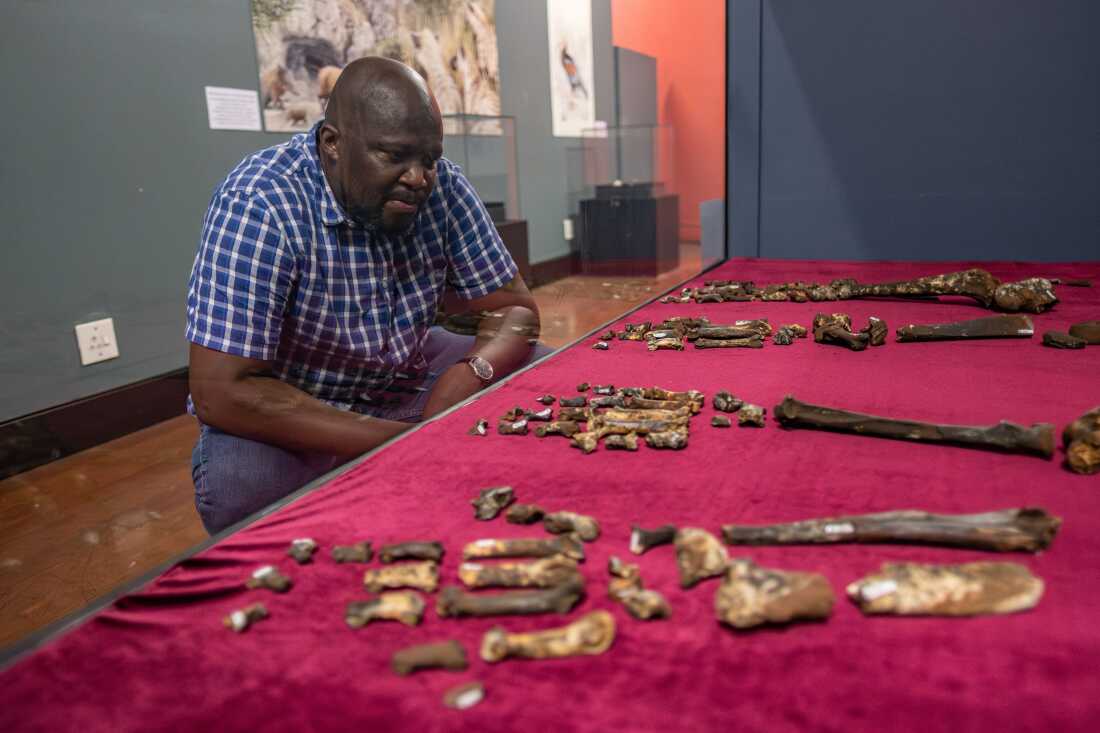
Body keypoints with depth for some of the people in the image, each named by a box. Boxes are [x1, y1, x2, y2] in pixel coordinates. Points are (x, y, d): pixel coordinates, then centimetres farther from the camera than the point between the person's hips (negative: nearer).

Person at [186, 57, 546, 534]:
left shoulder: (440, 185, -12)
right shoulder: (258, 206, -26)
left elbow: (513, 306, -5)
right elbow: (221, 393, -31)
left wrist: (473, 370, -29)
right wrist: (399, 442, -32)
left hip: (408, 382, 5)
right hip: (288, 413, -4)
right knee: (239, 488, -36)